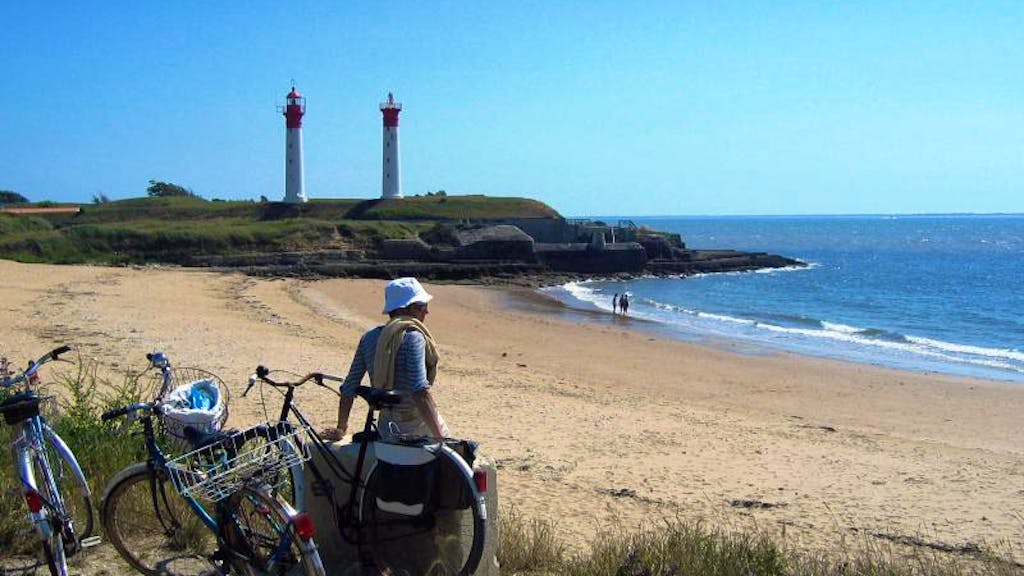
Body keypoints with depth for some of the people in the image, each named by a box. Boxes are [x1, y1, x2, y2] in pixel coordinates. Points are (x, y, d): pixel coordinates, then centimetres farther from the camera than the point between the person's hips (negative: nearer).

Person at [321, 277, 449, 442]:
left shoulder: (369, 338, 4)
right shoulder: (413, 337, -14)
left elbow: (348, 389, 7)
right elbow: (420, 392, -25)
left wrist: (340, 429, 20)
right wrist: (441, 440, -27)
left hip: (386, 430, 7)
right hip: (419, 428, -7)